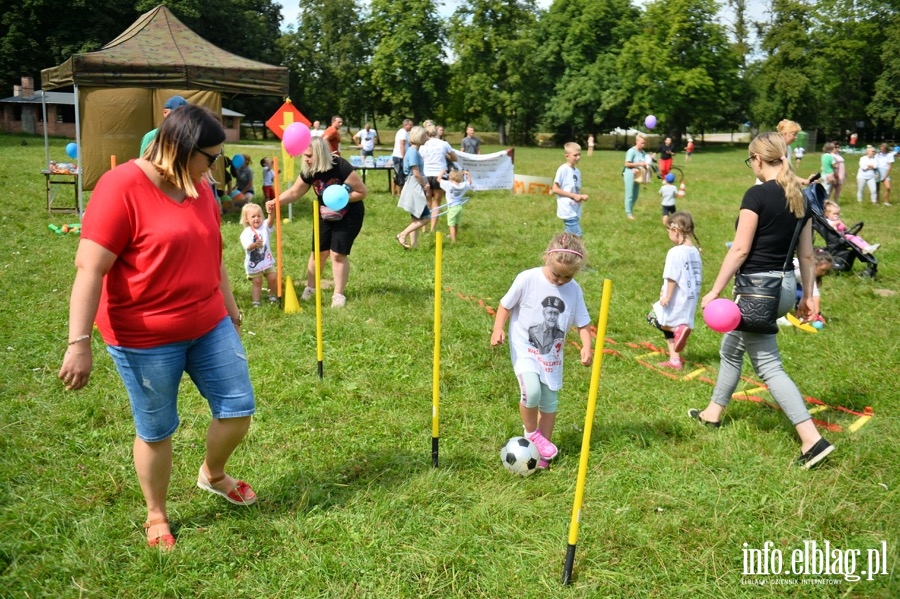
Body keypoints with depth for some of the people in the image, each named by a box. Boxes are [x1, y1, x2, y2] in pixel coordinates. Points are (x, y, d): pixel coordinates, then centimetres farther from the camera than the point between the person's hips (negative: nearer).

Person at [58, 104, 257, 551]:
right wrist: (79, 343, -25)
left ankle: (213, 475, 40)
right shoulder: (122, 187, -19)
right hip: (146, 338, -7)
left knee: (239, 411, 9)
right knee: (156, 431, 9)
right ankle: (156, 516, 33)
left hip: (209, 326, 7)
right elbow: (89, 268, -22)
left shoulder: (197, 187, 5)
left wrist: (229, 305, 25)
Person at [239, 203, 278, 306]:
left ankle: (272, 296, 27)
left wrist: (272, 211, -47)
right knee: (257, 283, 3)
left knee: (272, 278, 4)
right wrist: (255, 244, -51)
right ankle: (256, 302, 12)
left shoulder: (265, 226, -5)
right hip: (254, 264, -3)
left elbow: (271, 220, -27)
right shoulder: (246, 233, -14)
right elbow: (248, 247, -28)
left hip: (267, 261, 3)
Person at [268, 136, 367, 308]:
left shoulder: (341, 167, -29)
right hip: (325, 216, 5)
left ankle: (339, 295, 4)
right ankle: (310, 288, 24)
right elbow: (294, 192, -6)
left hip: (349, 216, -5)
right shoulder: (308, 171, -11)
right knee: (318, 252, 7)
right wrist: (275, 202, -22)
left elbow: (362, 192, -23)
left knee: (338, 254, -8)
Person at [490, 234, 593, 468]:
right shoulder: (527, 279, -15)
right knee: (532, 391, -25)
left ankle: (542, 453, 27)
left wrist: (587, 346, -15)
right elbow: (505, 305, -5)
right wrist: (498, 328, -22)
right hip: (525, 350, -4)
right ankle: (531, 433, 3)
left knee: (549, 403, 11)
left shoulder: (574, 290, -4)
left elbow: (583, 323, 3)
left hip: (552, 355, 4)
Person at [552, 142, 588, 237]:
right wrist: (574, 196, -16)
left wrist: (582, 196, -4)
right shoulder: (563, 169, -10)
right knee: (577, 236, -12)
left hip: (575, 211, 8)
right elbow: (555, 189, -13)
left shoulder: (577, 171, 13)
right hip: (567, 211, -8)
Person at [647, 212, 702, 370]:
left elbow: (672, 277, -21)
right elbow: (698, 277, 14)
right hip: (691, 300, 8)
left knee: (653, 318, 10)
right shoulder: (695, 251, 7)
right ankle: (675, 360, 18)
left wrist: (667, 296, -14)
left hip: (676, 300, -8)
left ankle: (679, 329, -11)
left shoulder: (675, 252, -19)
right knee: (668, 327, 19)